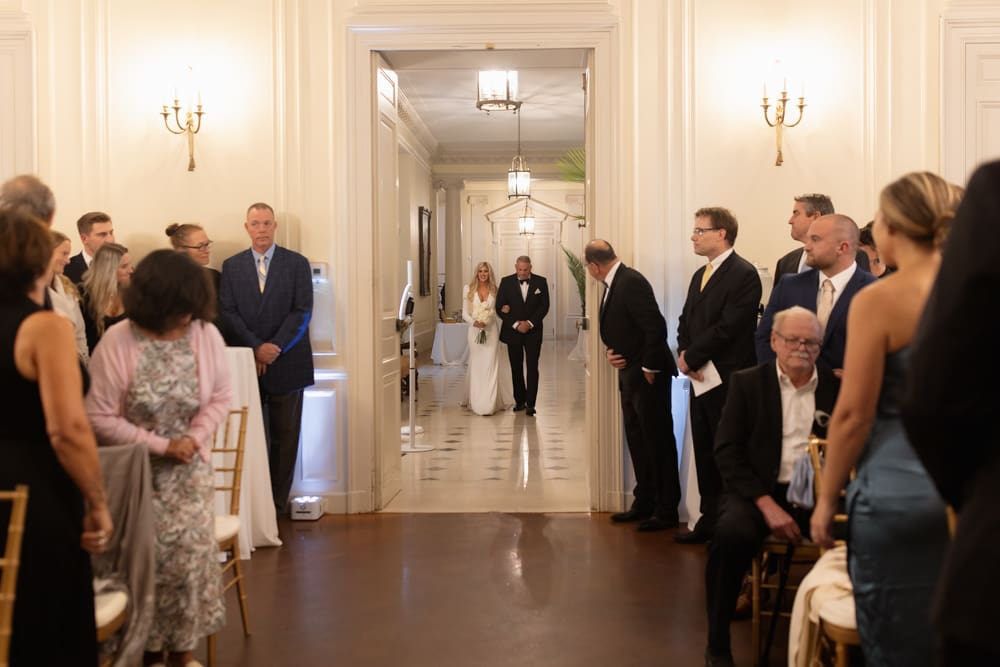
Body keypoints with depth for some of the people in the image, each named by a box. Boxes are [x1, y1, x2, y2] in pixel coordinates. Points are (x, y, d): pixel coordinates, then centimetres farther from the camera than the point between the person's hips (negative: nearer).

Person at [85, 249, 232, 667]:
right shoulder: (117, 342, -19)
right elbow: (99, 418, -17)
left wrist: (194, 437, -16)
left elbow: (221, 397, 1)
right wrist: (161, 446, -19)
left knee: (192, 553, 1)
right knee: (148, 559, 2)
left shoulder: (206, 335, -10)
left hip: (189, 469, 3)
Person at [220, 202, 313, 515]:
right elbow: (229, 313, 1)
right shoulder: (231, 266, 9)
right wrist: (256, 348, -11)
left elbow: (302, 311, -3)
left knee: (285, 436, 4)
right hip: (247, 364, 1)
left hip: (287, 363, 0)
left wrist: (276, 347, -12)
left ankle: (278, 502, 12)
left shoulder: (297, 263, 4)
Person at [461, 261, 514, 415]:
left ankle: (489, 404, -5)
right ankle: (476, 401, 22)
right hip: (475, 331, 1)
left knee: (490, 366, -6)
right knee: (476, 366, 9)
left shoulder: (494, 290, 3)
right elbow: (464, 313, 0)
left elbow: (499, 311, 7)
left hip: (491, 331, -1)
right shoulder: (469, 290, 1)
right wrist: (474, 322, -18)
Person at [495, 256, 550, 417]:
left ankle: (530, 404, -4)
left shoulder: (541, 282, 0)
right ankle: (520, 401, 19)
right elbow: (500, 307, -4)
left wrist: (530, 323, -12)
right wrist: (516, 324, -12)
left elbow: (544, 306, -1)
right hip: (513, 331, 1)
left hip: (533, 331, -1)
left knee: (532, 367, -5)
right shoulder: (506, 282, -1)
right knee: (516, 368, 8)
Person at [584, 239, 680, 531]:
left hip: (647, 376, -10)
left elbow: (656, 327, -24)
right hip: (629, 374, 10)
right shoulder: (613, 284, 11)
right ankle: (644, 503, 26)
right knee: (637, 441, 15)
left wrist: (649, 369, -19)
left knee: (658, 441, 0)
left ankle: (666, 510, 9)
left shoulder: (631, 282, -18)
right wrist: (611, 353, 0)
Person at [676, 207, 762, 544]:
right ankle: (709, 521, 22)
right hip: (701, 378, 9)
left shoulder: (744, 275, -12)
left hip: (728, 382, -8)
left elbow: (728, 327, -19)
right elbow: (686, 320, 17)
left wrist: (692, 356, -13)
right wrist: (684, 353, -2)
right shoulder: (700, 275, 17)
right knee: (705, 454, 13)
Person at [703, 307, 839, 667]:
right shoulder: (746, 383, 6)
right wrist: (767, 504, -14)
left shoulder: (837, 386, 10)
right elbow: (728, 452, -2)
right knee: (732, 532, -33)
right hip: (760, 490, -1)